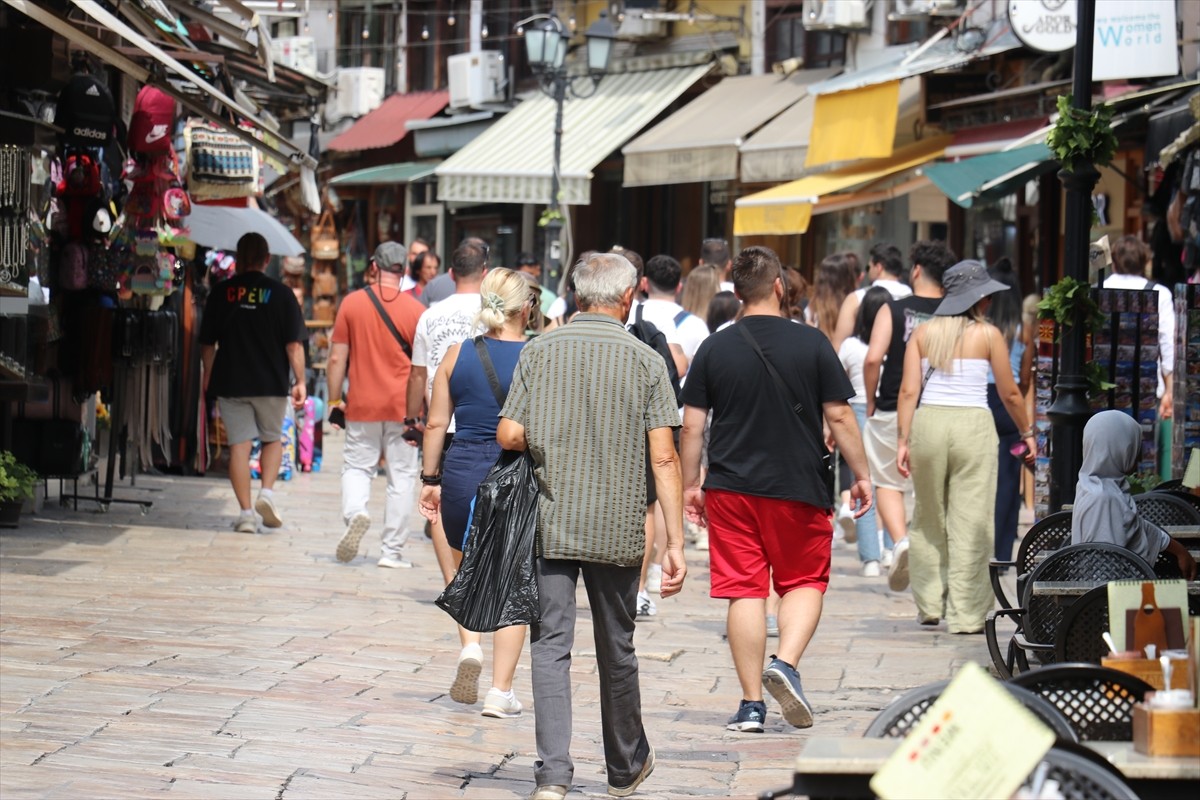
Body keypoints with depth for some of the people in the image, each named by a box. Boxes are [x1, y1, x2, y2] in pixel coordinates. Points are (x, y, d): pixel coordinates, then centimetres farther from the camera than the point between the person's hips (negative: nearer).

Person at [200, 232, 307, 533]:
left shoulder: (221, 292, 1)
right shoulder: (281, 293, -4)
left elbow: (207, 343, 6)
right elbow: (294, 344, -7)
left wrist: (208, 378, 18)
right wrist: (300, 381, -1)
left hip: (230, 381, 1)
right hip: (271, 383, 0)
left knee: (239, 445, 3)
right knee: (273, 439, 18)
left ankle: (246, 512, -2)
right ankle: (267, 492, -2)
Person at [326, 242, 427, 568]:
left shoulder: (352, 303, -1)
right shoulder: (415, 309, -4)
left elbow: (337, 359, 0)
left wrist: (334, 400, 9)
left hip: (362, 406, 1)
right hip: (403, 407, -1)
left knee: (356, 465, 14)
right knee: (402, 475, 7)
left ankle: (354, 512, -16)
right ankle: (392, 551, 7)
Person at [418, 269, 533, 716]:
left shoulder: (458, 355, 1)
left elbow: (435, 424, 4)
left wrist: (430, 480, 12)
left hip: (463, 473, 2)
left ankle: (470, 647, 3)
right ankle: (500, 691, 6)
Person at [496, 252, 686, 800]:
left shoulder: (539, 351, 0)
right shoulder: (646, 360, -1)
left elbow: (508, 435, -5)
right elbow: (663, 458, -6)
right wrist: (675, 543, -6)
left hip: (550, 523, 0)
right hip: (618, 528, 1)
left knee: (551, 645, 0)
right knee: (616, 648, 14)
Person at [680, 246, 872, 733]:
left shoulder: (714, 349, 0)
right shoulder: (811, 344, -4)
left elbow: (692, 425, 1)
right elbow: (839, 417, -3)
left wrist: (690, 486, 12)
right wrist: (861, 475, 7)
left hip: (731, 488, 1)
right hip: (799, 487, -1)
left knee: (743, 591, 4)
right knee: (805, 582, 14)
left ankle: (751, 704, 5)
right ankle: (785, 663, -9)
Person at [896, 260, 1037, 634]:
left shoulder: (923, 333, 7)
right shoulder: (988, 334, 1)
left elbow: (909, 390, 0)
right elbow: (1010, 393, 5)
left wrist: (903, 440, 1)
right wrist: (1027, 432, 19)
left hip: (927, 423, 3)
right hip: (973, 425, -3)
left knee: (928, 519, 16)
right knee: (970, 523, 1)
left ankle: (929, 605, 20)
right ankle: (965, 614, 2)